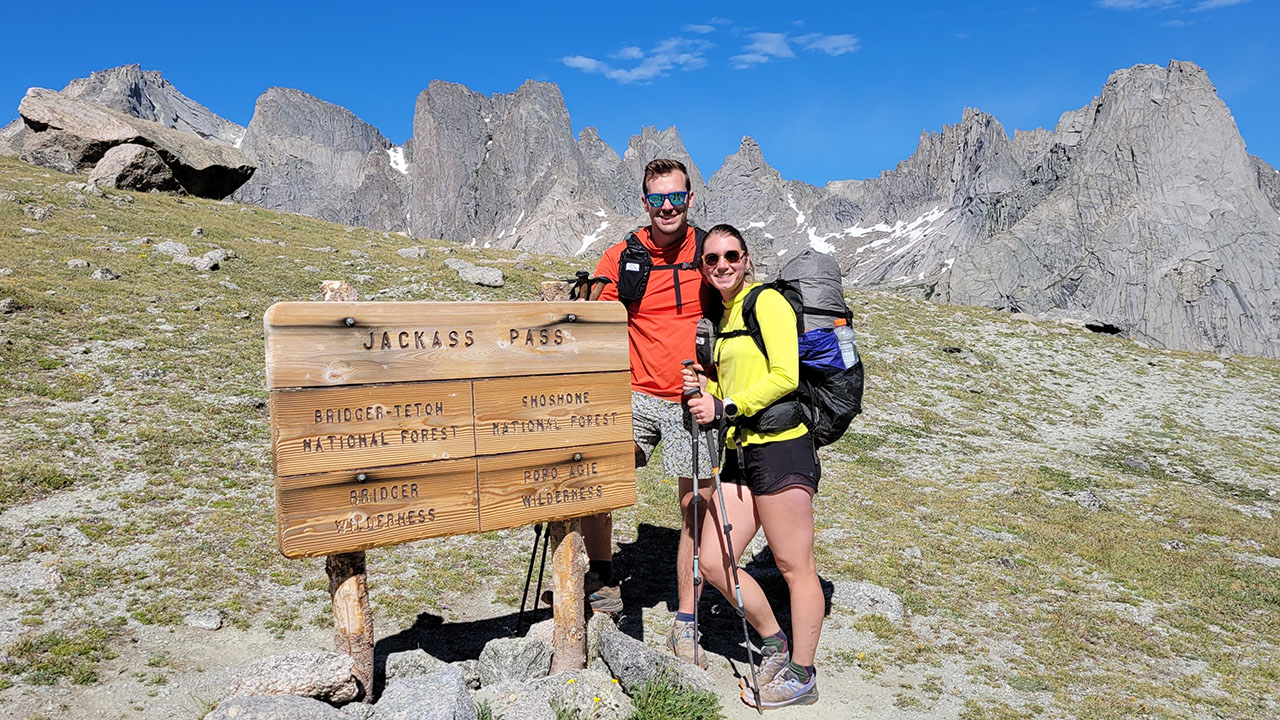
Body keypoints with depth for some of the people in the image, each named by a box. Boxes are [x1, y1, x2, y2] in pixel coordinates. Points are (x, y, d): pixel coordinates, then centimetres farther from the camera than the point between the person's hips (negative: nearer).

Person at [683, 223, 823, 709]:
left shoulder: (766, 301, -6)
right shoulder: (724, 317, 19)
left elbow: (785, 376, -16)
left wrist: (725, 408, -14)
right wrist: (705, 389, 6)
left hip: (779, 449, -9)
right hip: (739, 452, 9)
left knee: (794, 566, 3)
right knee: (713, 563, 8)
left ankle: (800, 676, 19)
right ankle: (774, 642, 29)